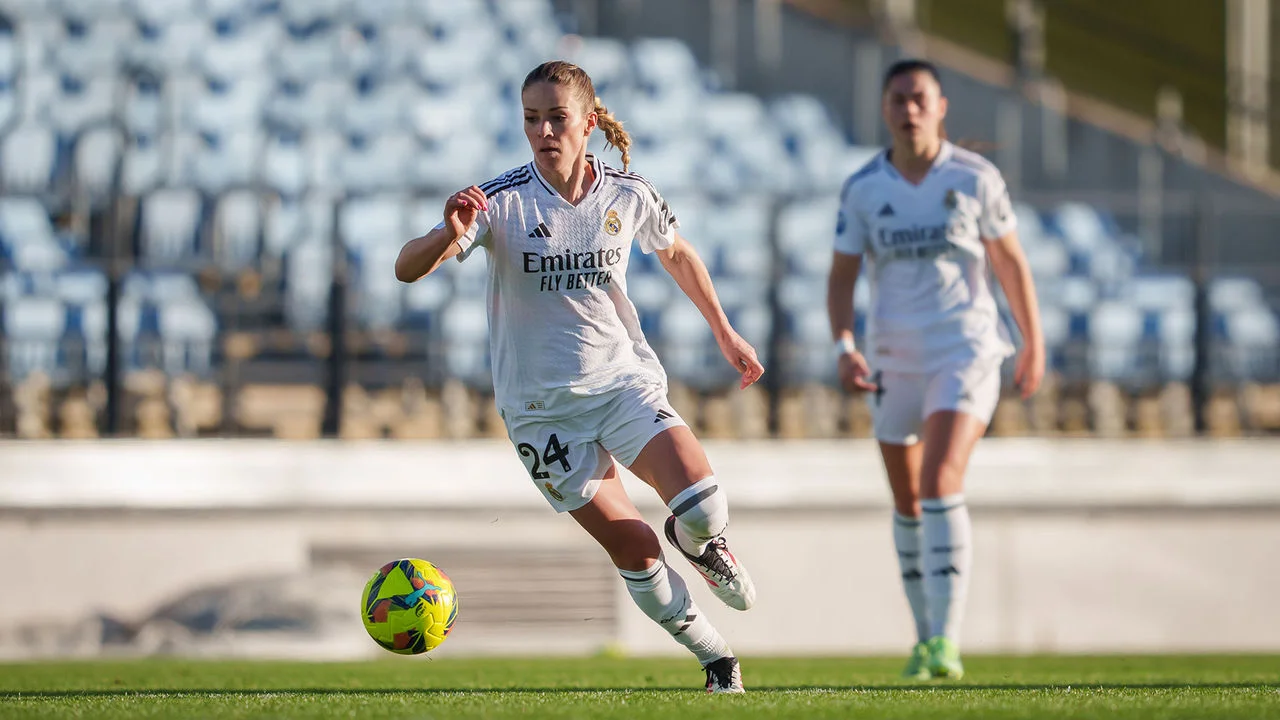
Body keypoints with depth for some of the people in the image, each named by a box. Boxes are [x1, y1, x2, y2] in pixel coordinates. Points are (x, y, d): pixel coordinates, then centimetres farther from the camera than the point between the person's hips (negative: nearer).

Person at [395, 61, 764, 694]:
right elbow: (408, 268, -22)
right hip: (541, 406, -2)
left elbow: (676, 253, 18)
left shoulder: (629, 195, -4)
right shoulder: (501, 201, -14)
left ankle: (701, 544, 18)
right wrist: (451, 236, -44)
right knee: (632, 550, -5)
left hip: (624, 380, 2)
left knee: (702, 509, -20)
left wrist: (725, 333, 24)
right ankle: (714, 657, 16)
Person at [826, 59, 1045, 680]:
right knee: (908, 503, 11)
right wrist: (843, 346, -12)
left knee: (941, 484, -21)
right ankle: (926, 636, 27)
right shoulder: (862, 189, 0)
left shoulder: (975, 178, -4)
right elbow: (842, 277, 4)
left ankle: (945, 641, -23)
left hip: (966, 350, -3)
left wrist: (1033, 343, 10)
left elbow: (1009, 261, 6)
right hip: (892, 357, 3)